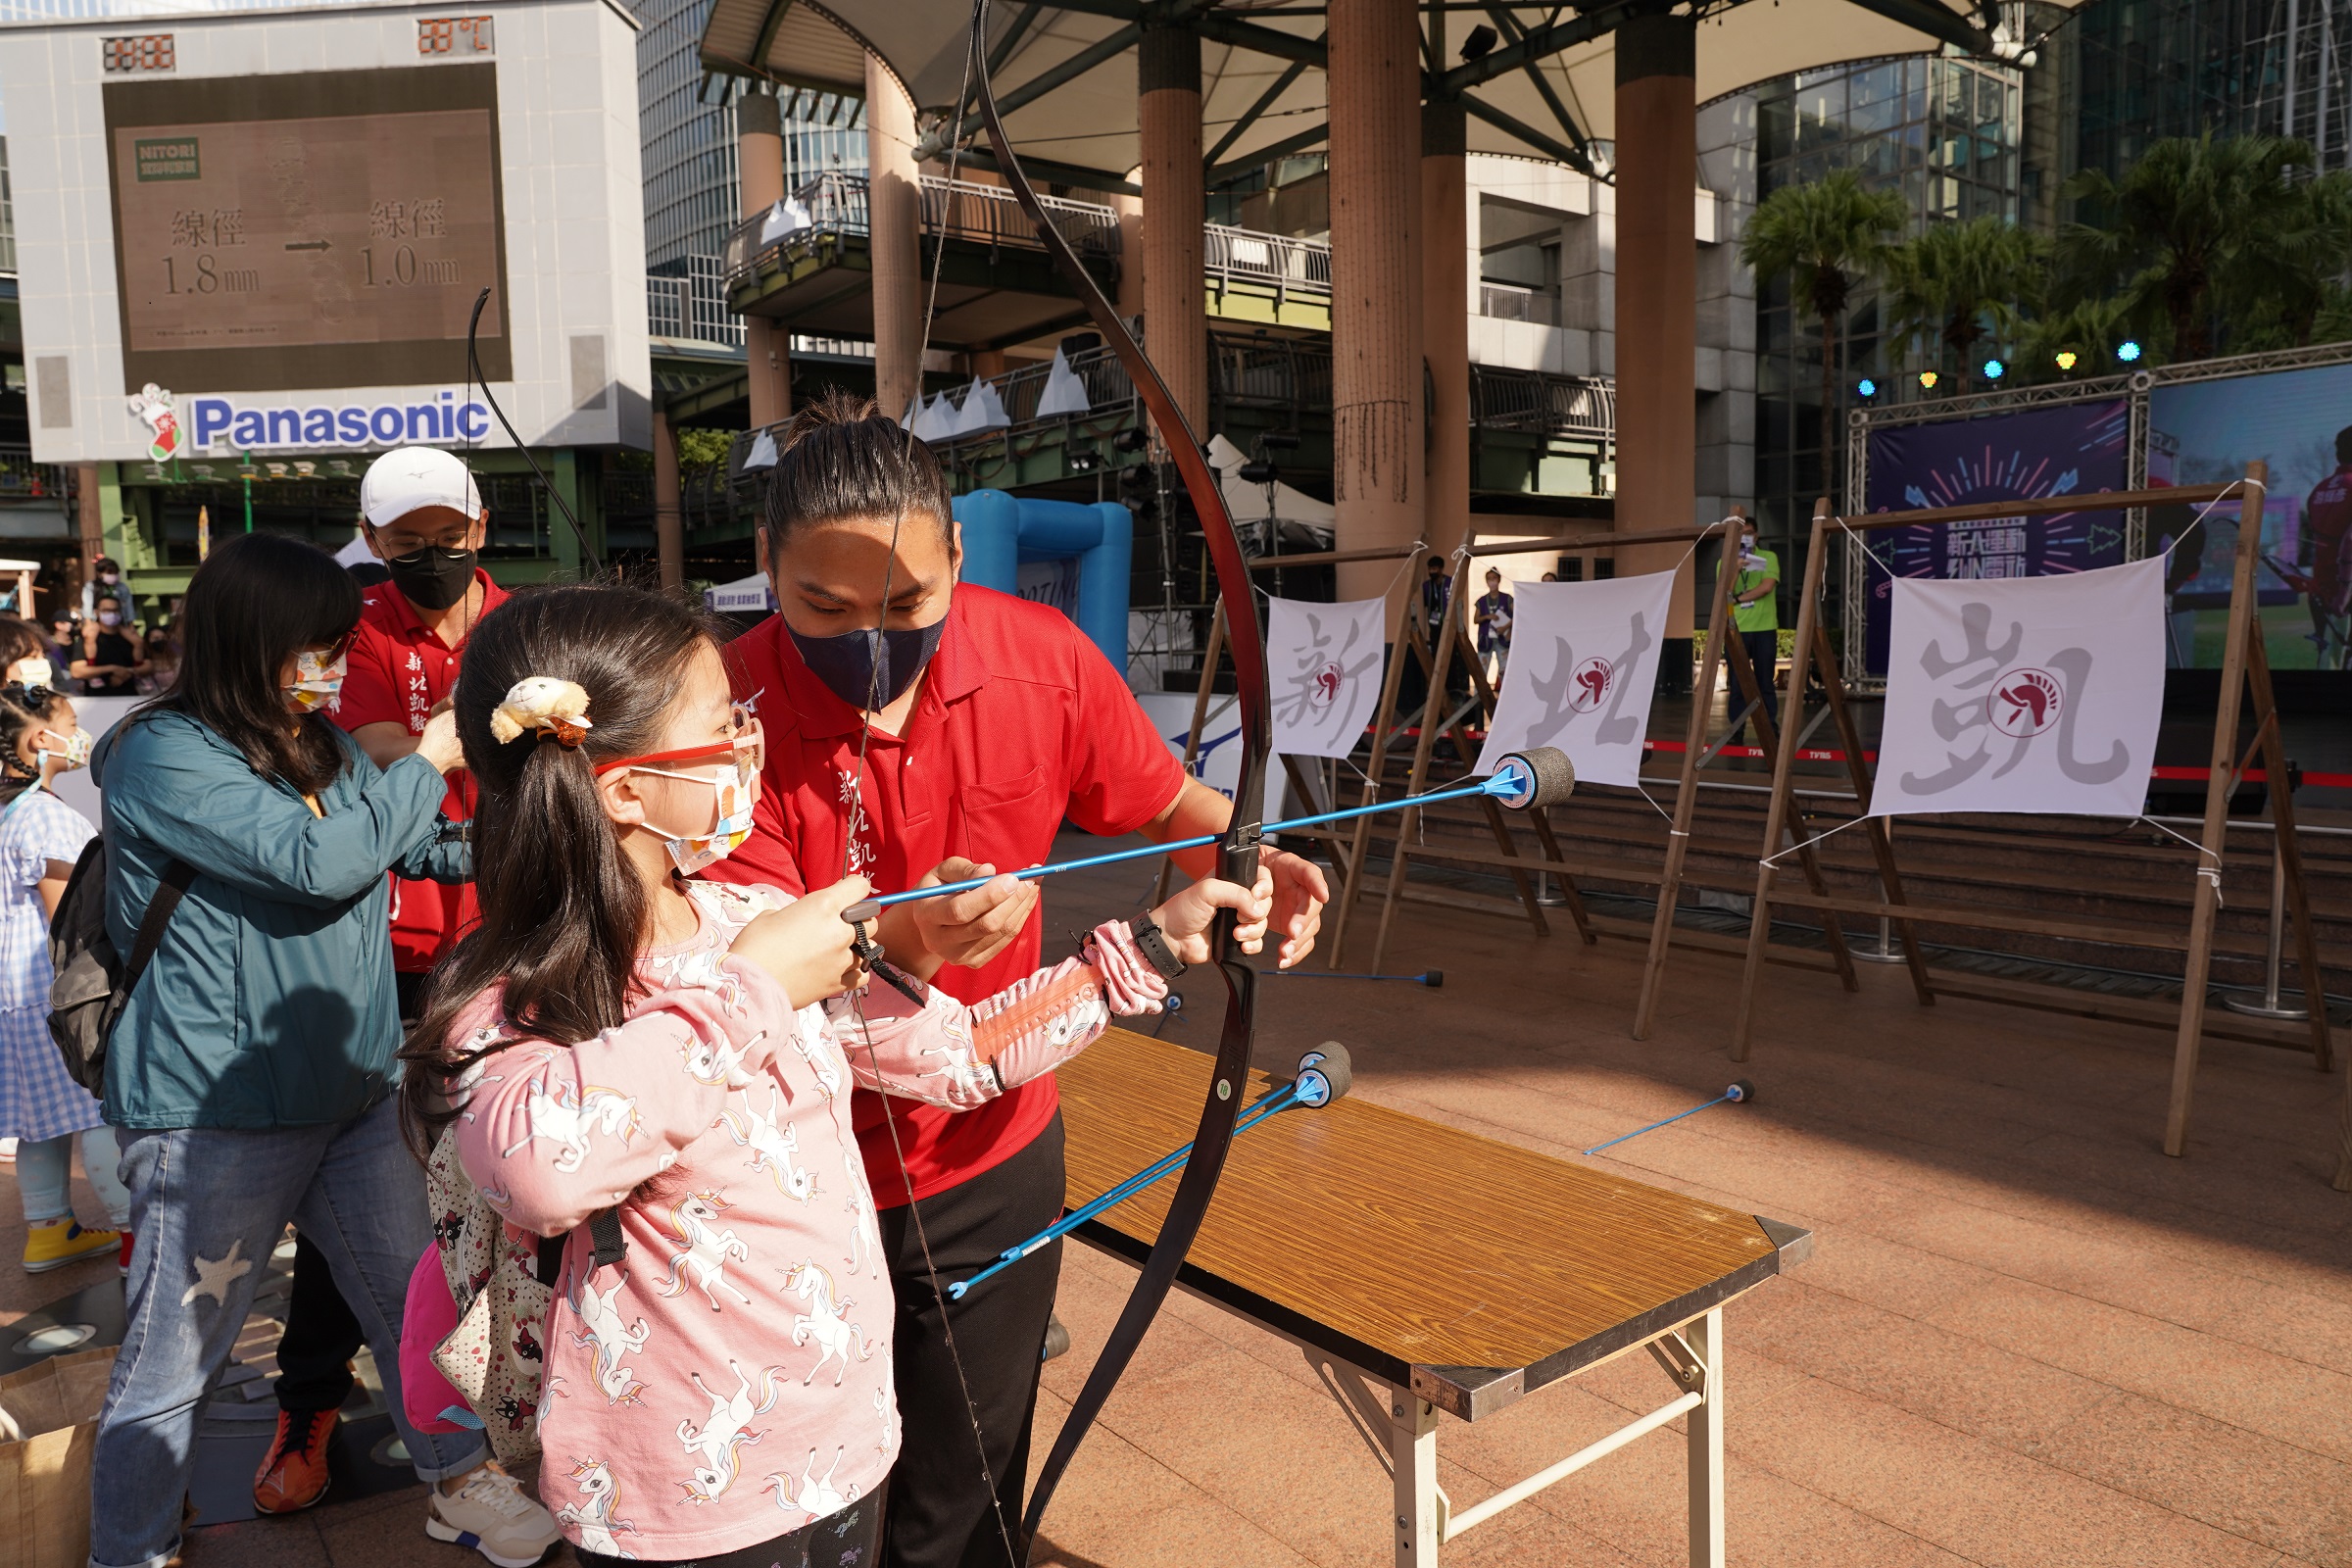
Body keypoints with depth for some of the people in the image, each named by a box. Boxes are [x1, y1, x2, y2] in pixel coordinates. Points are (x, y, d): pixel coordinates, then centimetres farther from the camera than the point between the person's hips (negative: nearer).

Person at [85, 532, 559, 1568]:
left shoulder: (322, 745, 9)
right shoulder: (164, 755, -15)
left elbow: (425, 847, 19)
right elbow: (318, 860, -25)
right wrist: (430, 761, -12)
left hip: (353, 1092, 8)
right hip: (214, 1117, -7)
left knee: (413, 1305, 17)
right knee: (170, 1363, 7)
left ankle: (455, 1481, 35)